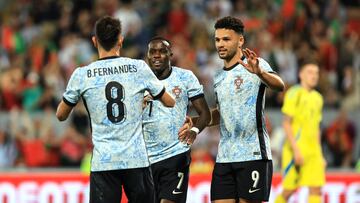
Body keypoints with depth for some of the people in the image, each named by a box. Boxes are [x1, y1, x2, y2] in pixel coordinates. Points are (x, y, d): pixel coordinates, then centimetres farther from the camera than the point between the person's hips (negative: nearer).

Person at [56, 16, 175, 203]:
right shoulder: (139, 68, 1)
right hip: (136, 159, 1)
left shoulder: (81, 75, -1)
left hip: (102, 162, -1)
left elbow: (61, 115, 12)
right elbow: (170, 102, 15)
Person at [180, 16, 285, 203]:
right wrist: (195, 124, 21)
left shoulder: (255, 65, -5)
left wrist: (260, 73, -44)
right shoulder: (218, 77, 18)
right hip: (224, 157, 7)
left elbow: (279, 85, -25)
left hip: (253, 154, -7)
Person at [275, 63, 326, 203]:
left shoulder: (317, 98, 16)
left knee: (316, 189, -5)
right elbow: (286, 124, -10)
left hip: (313, 150, 6)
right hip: (296, 149, -6)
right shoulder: (294, 94, -5)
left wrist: (320, 154, 18)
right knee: (289, 190, -2)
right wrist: (296, 149, -17)